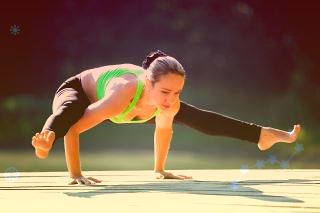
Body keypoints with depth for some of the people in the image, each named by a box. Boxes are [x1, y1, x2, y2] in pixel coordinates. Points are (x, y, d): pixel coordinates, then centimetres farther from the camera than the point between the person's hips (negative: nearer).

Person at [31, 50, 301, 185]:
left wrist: (160, 169, 7)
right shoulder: (121, 97, -49)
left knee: (195, 118, 13)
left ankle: (263, 135, 26)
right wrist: (75, 174, -42)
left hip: (125, 106, 6)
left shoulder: (170, 104, -30)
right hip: (79, 91, -5)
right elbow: (73, 128, -46)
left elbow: (164, 129, -6)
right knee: (67, 113, -46)